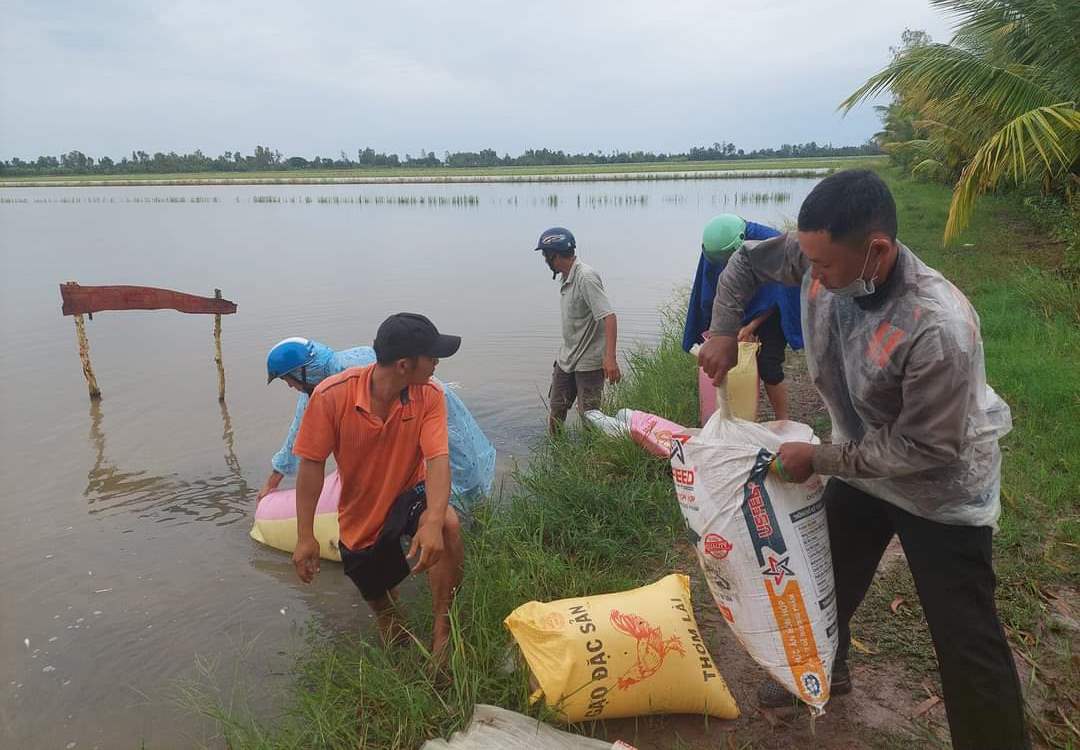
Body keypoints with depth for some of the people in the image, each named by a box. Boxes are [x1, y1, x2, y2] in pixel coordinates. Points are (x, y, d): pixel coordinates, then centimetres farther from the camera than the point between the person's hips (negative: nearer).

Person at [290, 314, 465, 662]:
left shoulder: (430, 396, -20)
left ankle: (442, 631, -17)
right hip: (360, 517, 0)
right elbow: (312, 464, -16)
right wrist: (305, 537, -14)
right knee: (380, 600, 16)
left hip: (409, 493, 0)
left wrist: (433, 522, -45)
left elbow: (438, 459, -28)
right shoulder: (331, 395, -25)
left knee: (448, 524, -34)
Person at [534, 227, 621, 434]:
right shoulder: (566, 278, 8)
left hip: (589, 362, -9)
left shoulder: (586, 278, -21)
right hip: (566, 358, 9)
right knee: (555, 409, 17)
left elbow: (609, 317, -27)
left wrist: (610, 358, -35)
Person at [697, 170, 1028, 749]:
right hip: (863, 463, 7)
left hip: (942, 490, -6)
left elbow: (924, 448, -30)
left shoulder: (938, 329, -39)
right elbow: (747, 261, 0)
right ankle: (826, 669, 51)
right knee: (828, 579, 23)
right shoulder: (820, 260, -21)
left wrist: (818, 458, -22)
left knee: (965, 640, 2)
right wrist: (723, 332, -12)